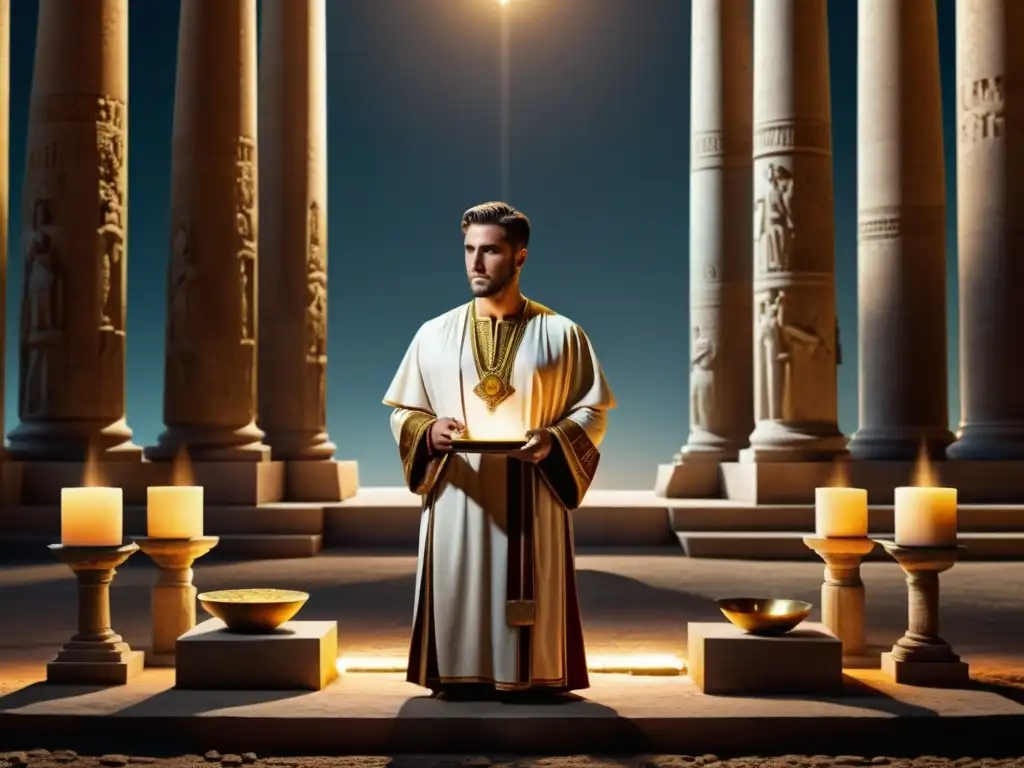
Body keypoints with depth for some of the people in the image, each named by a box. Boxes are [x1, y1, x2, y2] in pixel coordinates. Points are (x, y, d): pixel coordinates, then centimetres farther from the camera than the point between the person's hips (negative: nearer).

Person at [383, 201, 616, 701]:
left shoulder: (560, 334, 2)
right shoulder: (435, 334, 6)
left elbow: (594, 409, 4)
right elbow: (401, 411, 9)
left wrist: (553, 440, -15)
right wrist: (429, 432, -13)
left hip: (532, 501, -1)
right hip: (457, 498, 1)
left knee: (530, 600, 1)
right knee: (457, 599, 1)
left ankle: (532, 677, 13)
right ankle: (458, 677, 13)